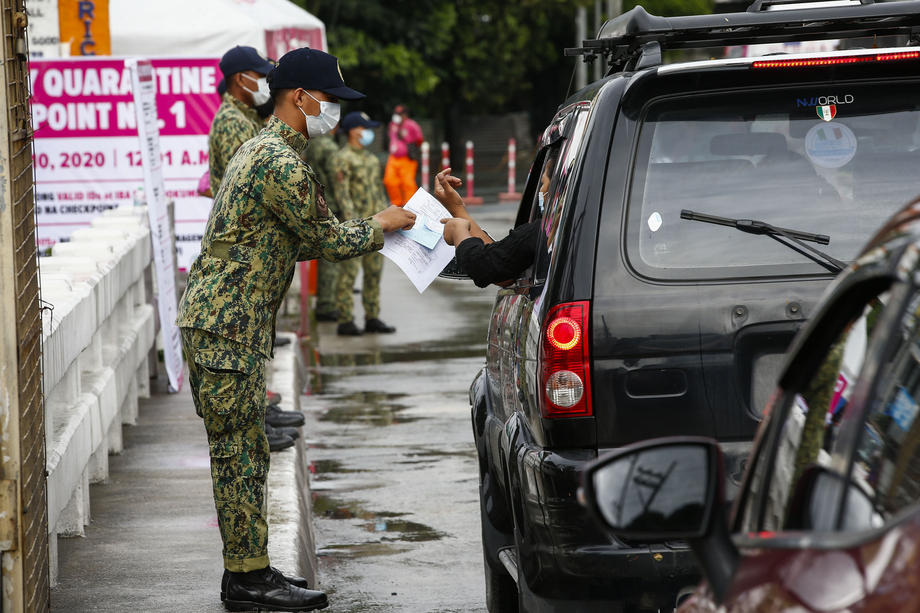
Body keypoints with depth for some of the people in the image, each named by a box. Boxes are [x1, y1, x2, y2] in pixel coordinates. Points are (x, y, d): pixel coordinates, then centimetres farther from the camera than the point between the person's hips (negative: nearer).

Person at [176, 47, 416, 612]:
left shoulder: (263, 150, 18)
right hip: (224, 324, -11)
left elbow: (298, 241, 23)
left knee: (244, 451, 13)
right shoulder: (280, 162, -17)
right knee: (239, 452, -6)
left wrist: (368, 232, 16)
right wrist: (379, 227, 5)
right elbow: (325, 240, -11)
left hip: (226, 322, 11)